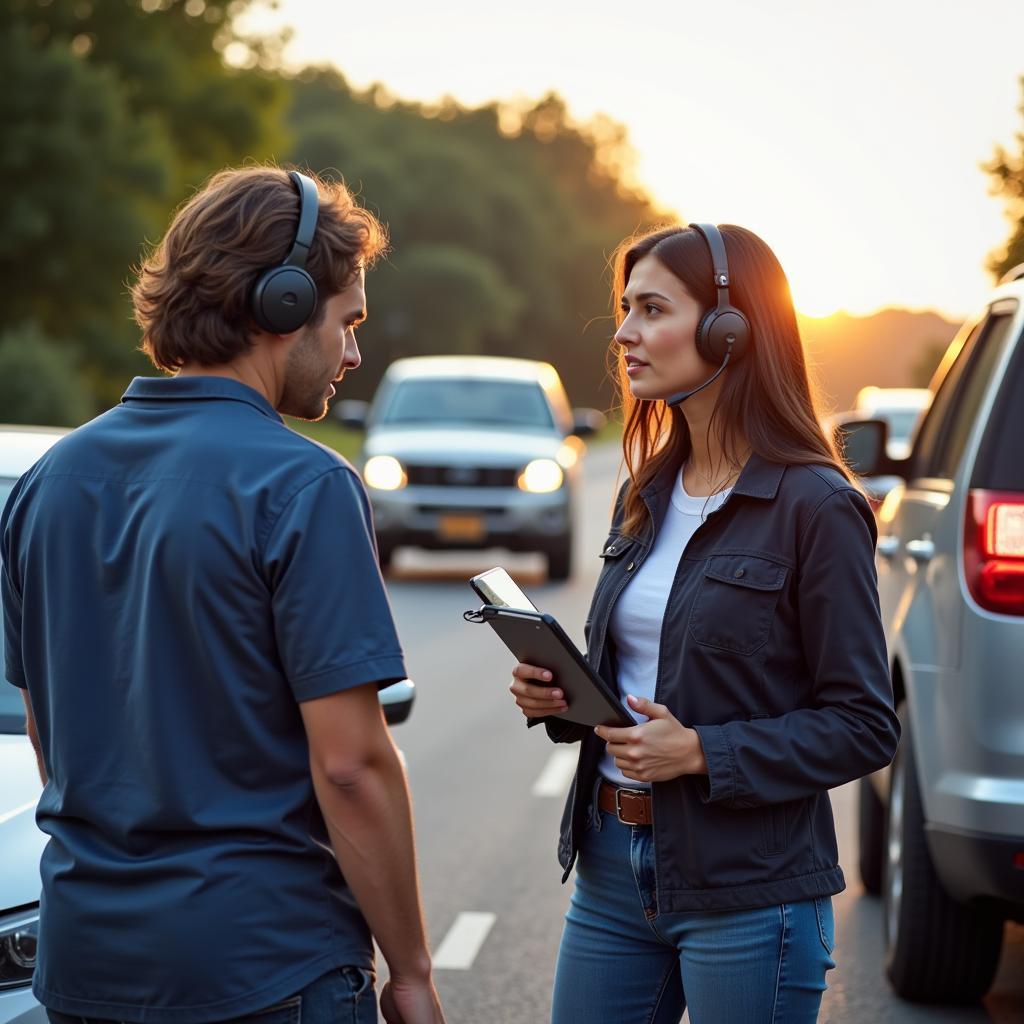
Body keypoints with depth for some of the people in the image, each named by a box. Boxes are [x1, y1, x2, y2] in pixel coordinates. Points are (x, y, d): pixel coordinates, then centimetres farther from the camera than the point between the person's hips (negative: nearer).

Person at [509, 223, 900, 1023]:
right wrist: (558, 695, -1)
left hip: (747, 891, -6)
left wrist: (703, 752, -21)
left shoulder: (815, 506, -13)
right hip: (613, 866, 7)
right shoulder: (647, 494, 9)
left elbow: (864, 726, -13)